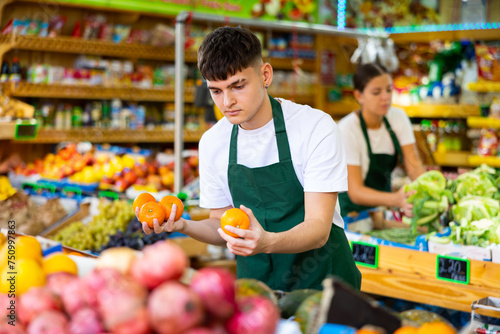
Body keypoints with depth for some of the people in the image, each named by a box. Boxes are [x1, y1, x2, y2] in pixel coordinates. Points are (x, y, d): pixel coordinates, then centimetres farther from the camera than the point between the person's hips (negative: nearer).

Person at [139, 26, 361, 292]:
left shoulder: (316, 127, -11)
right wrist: (183, 225, -8)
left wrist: (268, 242, -35)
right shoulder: (212, 143, 2)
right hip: (255, 286, 3)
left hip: (320, 281, -3)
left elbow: (318, 229, -16)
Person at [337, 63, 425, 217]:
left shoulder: (398, 117, -2)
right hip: (352, 210, -4)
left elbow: (413, 165, -7)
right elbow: (355, 192, -24)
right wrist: (395, 200, -41)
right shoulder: (347, 129, -20)